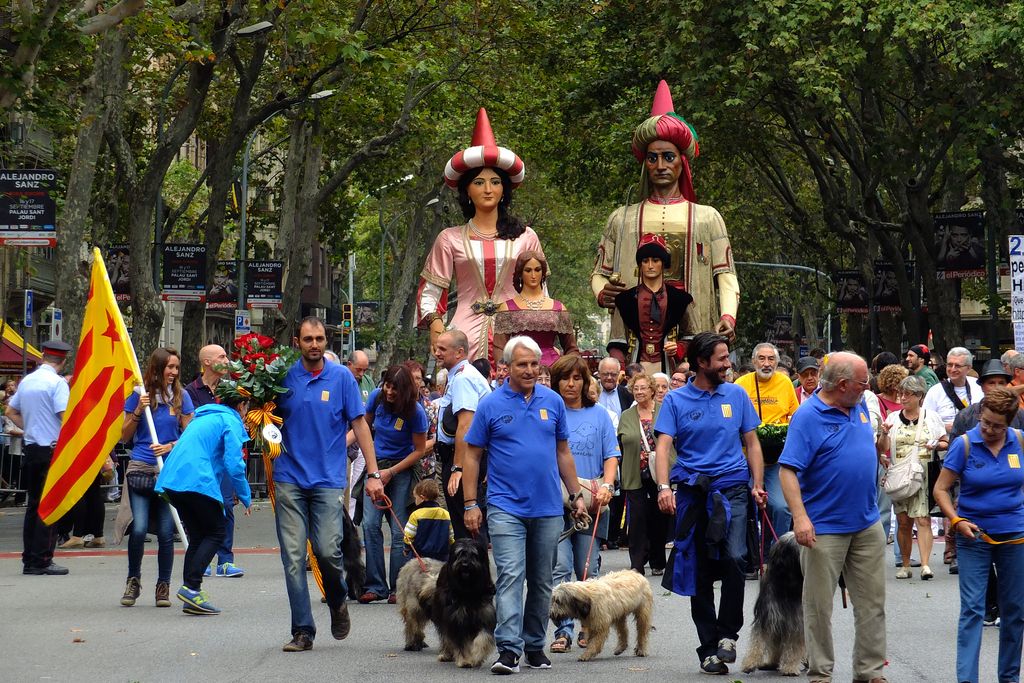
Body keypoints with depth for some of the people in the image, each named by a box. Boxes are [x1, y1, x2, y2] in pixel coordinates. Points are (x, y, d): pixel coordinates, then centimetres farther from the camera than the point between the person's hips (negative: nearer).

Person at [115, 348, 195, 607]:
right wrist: (138, 411, -7)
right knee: (139, 529, -9)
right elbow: (125, 437, 7)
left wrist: (170, 446, -10)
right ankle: (133, 580, 11)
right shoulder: (139, 396, 3)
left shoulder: (181, 397, 5)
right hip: (141, 469, -1)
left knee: (166, 532, 0)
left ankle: (163, 586, 13)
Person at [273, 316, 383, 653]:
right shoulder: (284, 377, 5)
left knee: (327, 550, -10)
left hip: (328, 479, -1)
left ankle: (337, 600, 21)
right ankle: (302, 631, 5)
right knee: (293, 557, -2)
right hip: (290, 478, 1)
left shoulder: (341, 377, 2)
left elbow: (359, 424, 3)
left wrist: (373, 473, -2)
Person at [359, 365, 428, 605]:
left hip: (402, 469, -3)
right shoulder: (376, 397, -6)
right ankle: (376, 586, -6)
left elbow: (419, 450, -7)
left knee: (399, 530, -5)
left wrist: (391, 472, -12)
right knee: (370, 524, -9)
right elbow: (365, 426, 13)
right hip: (376, 466, 3)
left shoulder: (416, 412, -16)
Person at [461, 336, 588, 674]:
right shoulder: (491, 405, -3)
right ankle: (509, 649, -18)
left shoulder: (552, 402, 6)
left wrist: (576, 495, 11)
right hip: (506, 507, -3)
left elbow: (563, 452, 14)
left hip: (548, 508, 3)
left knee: (541, 582, 10)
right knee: (510, 576, -14)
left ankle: (535, 646, 21)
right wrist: (470, 504, -5)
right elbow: (472, 456, 0)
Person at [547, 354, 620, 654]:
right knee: (560, 567, -9)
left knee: (588, 569, 4)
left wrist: (606, 485, -8)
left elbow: (611, 455, 9)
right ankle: (563, 630, -7)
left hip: (591, 502, 1)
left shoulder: (599, 415, 11)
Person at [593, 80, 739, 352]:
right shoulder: (623, 218, 17)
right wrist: (602, 293, -7)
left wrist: (728, 316, -12)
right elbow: (600, 272, 17)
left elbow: (725, 273, 6)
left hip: (692, 334, -1)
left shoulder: (707, 217, 13)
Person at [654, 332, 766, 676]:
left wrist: (757, 485, 2)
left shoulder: (736, 395, 9)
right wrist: (664, 487, -21)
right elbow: (663, 446, -6)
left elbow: (751, 443, 14)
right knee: (700, 573, 4)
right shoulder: (676, 400, 3)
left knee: (733, 558, -21)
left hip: (733, 488, 0)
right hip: (693, 491, 0)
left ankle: (728, 632, -4)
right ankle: (709, 648, 12)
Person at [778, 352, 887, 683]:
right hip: (824, 528, -7)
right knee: (819, 605, 2)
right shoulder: (808, 416, -14)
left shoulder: (860, 406, 8)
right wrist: (800, 517, -28)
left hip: (868, 525, 7)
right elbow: (788, 470, -20)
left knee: (872, 602, 8)